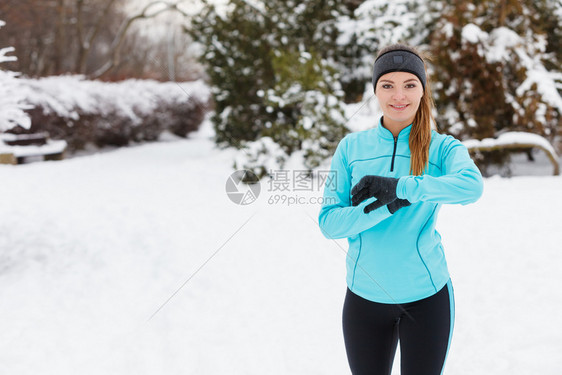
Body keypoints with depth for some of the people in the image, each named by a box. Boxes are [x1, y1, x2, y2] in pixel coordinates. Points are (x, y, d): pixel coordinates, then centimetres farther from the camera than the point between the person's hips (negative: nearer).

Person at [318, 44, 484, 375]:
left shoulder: (442, 147, -5)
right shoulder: (351, 147, -1)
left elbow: (471, 185, -27)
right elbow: (329, 222, -9)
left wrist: (397, 187, -36)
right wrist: (388, 205, -24)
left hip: (426, 296, -1)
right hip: (365, 297, 2)